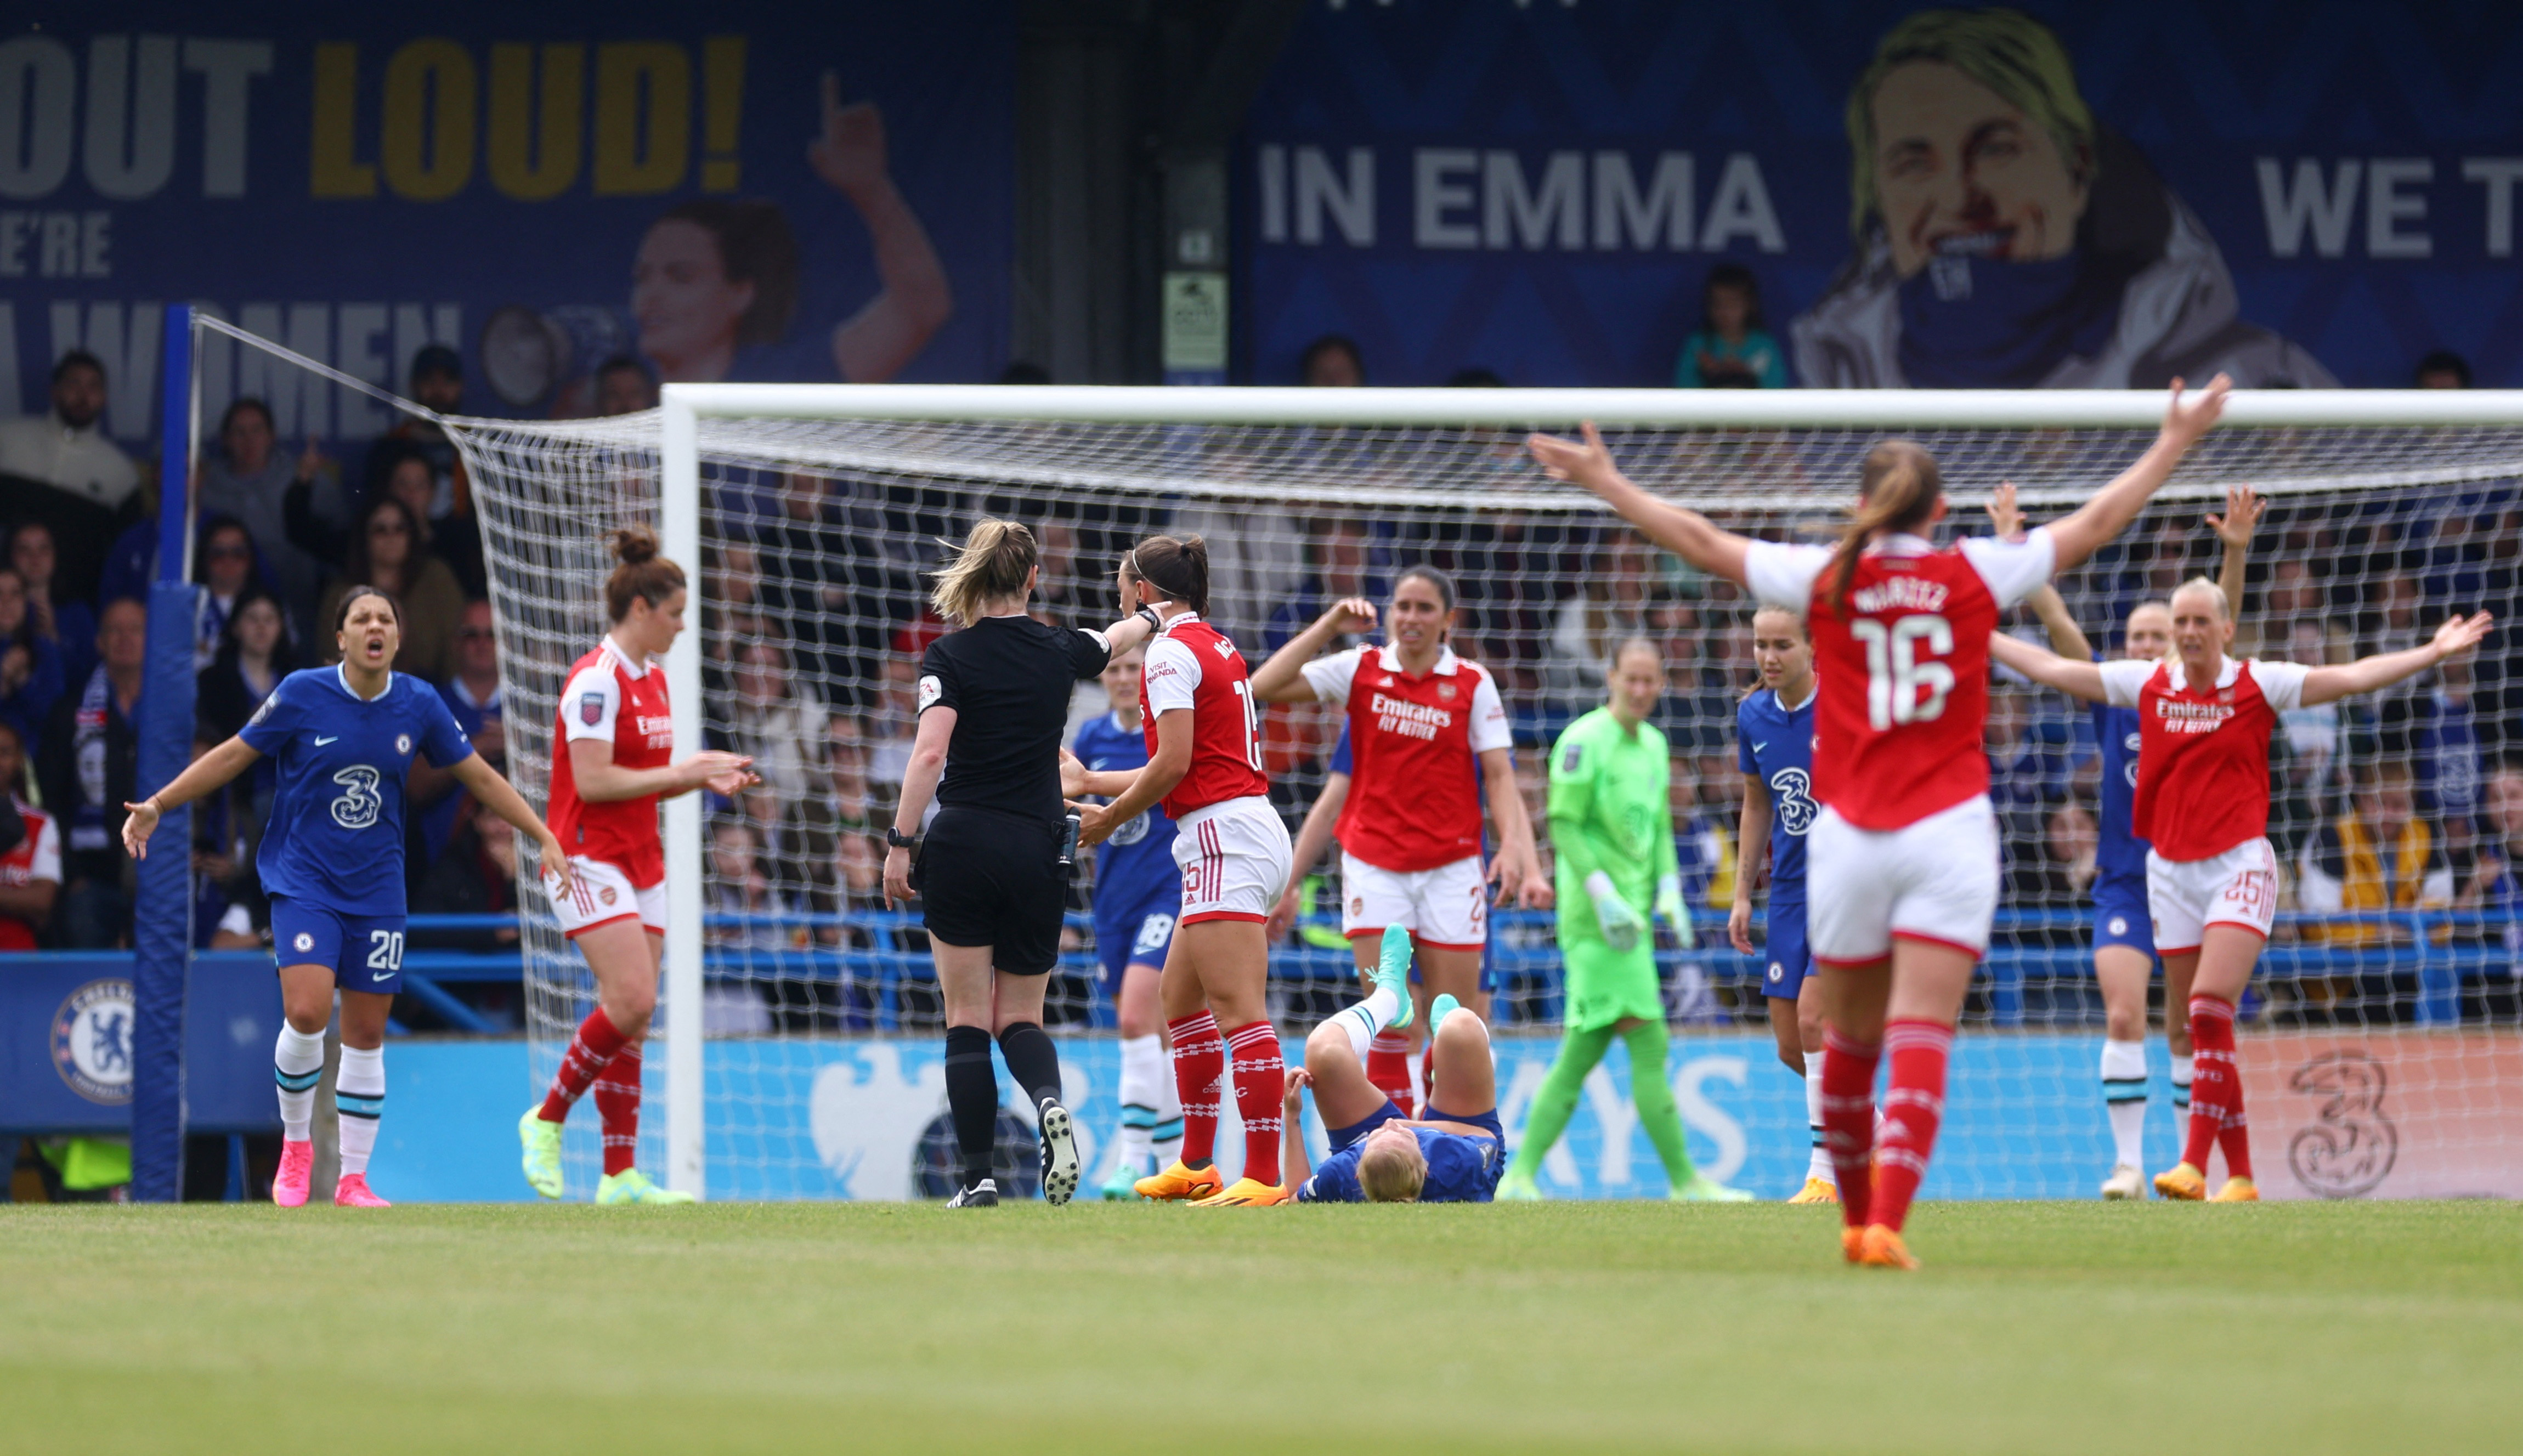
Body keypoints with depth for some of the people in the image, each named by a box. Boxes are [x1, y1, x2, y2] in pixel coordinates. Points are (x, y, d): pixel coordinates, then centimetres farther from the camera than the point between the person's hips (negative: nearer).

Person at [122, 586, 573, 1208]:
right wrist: (157, 806, -3)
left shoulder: (419, 704, -1)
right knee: (307, 1012, -20)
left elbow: (479, 776, 10)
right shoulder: (302, 695, -9)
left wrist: (544, 836, 8)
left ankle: (353, 1179, 14)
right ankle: (296, 1143, 5)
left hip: (376, 891, 3)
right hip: (303, 882, -3)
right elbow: (233, 756, 1)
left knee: (366, 1032, 4)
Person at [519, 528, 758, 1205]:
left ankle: (620, 1174, 3)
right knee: (631, 1001, -19)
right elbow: (594, 780, -21)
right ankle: (546, 1120, -2)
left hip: (640, 862, 9)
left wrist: (704, 779, 4)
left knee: (634, 1015, 4)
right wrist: (681, 772, -17)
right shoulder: (597, 679, -14)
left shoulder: (653, 678, 14)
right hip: (589, 859, -9)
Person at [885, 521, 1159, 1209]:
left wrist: (900, 844, -10)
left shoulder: (951, 656, -5)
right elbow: (1114, 640, 29)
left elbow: (930, 754, -14)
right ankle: (1050, 1105, -21)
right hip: (1036, 853, 3)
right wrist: (1148, 617, 51)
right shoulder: (1058, 650, 6)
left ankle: (977, 1177, -4)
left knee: (967, 1020, 3)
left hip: (961, 848, -3)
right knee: (1021, 1018, 11)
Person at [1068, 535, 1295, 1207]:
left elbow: (1174, 762, -15)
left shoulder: (1171, 651, -8)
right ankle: (1197, 1164, 21)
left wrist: (1110, 819, -2)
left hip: (1226, 837, -10)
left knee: (1239, 1010, -14)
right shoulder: (1216, 647, 20)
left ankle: (1264, 1175, -20)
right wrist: (1090, 783, 30)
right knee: (1178, 996, 18)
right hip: (1244, 830, 10)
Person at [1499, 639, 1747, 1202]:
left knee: (1582, 1052, 7)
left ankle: (1521, 1176, 9)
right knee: (1649, 1045, -10)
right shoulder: (1584, 741, -9)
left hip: (1631, 918, 9)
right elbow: (1563, 824, -12)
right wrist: (1604, 894, -19)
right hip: (1595, 917, -9)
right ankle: (1684, 1180, -7)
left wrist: (1669, 891, 9)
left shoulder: (1653, 744, 17)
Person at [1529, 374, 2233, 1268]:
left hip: (1848, 835, 2)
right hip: (1950, 833, -2)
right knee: (1922, 1040, -8)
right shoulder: (1975, 574, 1)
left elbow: (1704, 543, 10)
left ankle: (1857, 1217, 29)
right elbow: (2095, 525, 11)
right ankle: (1886, 1222, -21)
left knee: (1851, 1038, 15)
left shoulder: (1825, 579, 2)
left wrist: (1606, 483, 22)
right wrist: (2176, 441, 22)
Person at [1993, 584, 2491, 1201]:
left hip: (2239, 865, -4)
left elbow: (2352, 677, -5)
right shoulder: (2146, 684, 7)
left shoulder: (2260, 685, -1)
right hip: (2170, 870, 4)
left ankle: (2195, 1163, -23)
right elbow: (2051, 668, 14)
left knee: (2211, 1011, -19)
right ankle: (2240, 1174, 10)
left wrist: (2433, 652, -13)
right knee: (2206, 1034, 4)